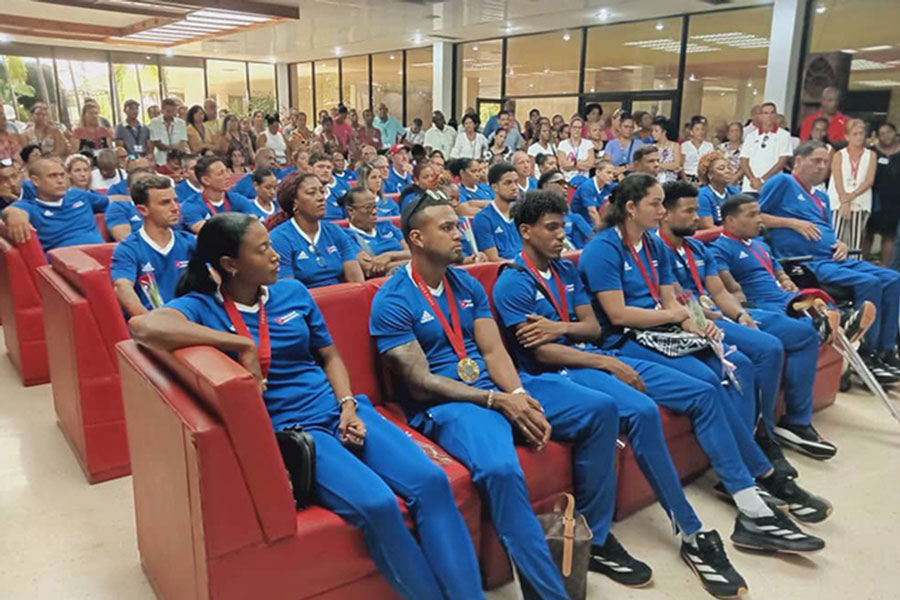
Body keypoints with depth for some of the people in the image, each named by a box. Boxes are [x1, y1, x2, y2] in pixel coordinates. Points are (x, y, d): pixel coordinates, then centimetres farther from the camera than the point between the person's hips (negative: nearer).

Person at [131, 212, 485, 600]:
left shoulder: (293, 292, 11)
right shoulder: (202, 306, -4)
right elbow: (143, 326, -25)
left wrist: (348, 405, -1)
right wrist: (242, 344, -23)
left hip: (337, 410, 5)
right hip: (285, 429, -5)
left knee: (430, 481, -18)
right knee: (377, 504, -28)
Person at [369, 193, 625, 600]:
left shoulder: (467, 284, 12)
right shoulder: (392, 302, -9)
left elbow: (493, 351, 6)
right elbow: (420, 384, -14)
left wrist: (520, 394, -15)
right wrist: (498, 401, -18)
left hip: (496, 386, 7)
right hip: (443, 402, -7)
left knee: (600, 408, -4)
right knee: (500, 469, -37)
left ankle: (593, 534, 9)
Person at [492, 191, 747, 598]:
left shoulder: (566, 270, 16)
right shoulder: (512, 284, -8)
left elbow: (593, 326, 10)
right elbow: (541, 353, -14)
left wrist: (561, 327, -12)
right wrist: (609, 364, -15)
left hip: (594, 356, 8)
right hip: (557, 373, -8)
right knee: (642, 410, -33)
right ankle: (691, 533, -21)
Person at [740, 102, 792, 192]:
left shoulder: (784, 135, 6)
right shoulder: (751, 136, 13)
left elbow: (783, 161, -1)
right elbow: (744, 161, 7)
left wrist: (762, 179, -9)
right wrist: (753, 179, -9)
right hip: (749, 187, 2)